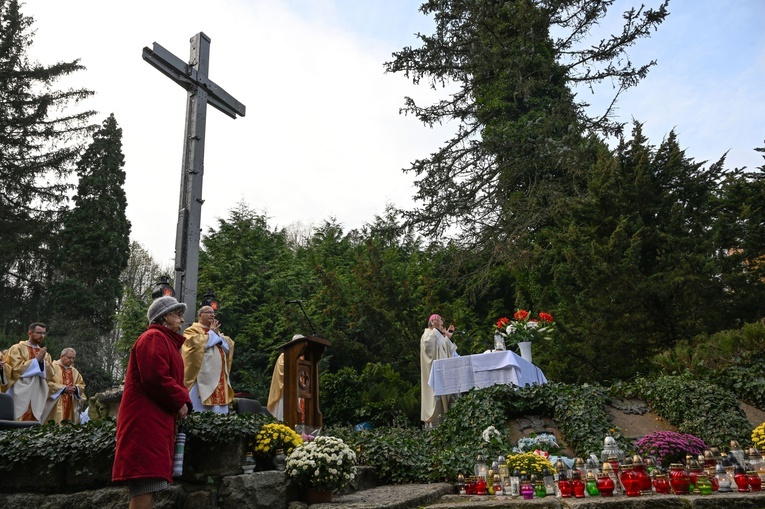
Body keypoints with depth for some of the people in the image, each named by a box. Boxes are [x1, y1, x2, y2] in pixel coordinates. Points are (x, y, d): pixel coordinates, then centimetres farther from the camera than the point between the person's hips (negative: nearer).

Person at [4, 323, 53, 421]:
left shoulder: (45, 353, 18)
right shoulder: (17, 348, 3)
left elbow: (49, 375, 10)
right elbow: (16, 369, -10)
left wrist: (42, 361, -6)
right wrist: (36, 360, -9)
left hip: (38, 396, 5)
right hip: (21, 394, -4)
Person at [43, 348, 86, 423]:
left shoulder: (74, 371, 17)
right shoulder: (53, 367, -1)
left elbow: (81, 385, 16)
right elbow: (48, 383, -11)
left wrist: (76, 388, -6)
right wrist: (63, 388, -15)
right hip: (56, 405, -5)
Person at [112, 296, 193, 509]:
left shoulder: (167, 342, 25)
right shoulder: (154, 338, -7)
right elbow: (155, 377, -21)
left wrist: (183, 401, 4)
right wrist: (180, 401, -10)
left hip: (156, 420, 11)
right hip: (146, 419, -11)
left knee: (149, 485, 9)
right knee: (145, 485, -15)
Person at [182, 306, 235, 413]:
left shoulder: (216, 331, 24)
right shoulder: (192, 330, 3)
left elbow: (229, 347, 12)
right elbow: (198, 344, -18)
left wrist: (217, 335, -2)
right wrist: (212, 333, -4)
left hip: (219, 378, 7)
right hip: (202, 378, -7)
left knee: (219, 413, 4)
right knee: (202, 412, -7)